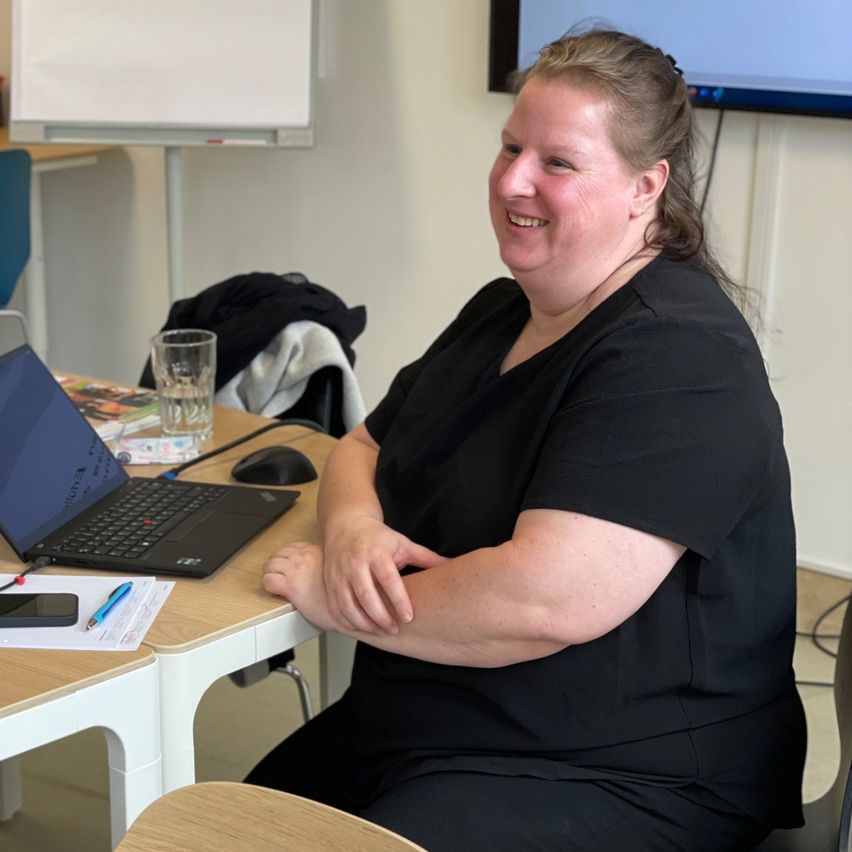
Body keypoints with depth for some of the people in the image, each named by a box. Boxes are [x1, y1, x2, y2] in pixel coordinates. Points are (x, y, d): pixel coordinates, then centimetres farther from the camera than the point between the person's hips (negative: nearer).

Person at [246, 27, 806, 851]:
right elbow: (363, 447, 15)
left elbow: (546, 600, -31)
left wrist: (332, 592, -17)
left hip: (610, 778, -9)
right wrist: (353, 529, -9)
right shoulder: (501, 312, 10)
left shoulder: (674, 356, -21)